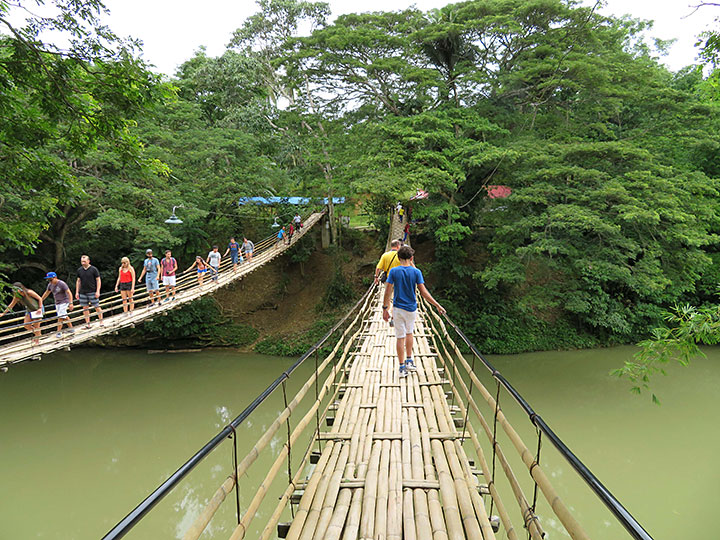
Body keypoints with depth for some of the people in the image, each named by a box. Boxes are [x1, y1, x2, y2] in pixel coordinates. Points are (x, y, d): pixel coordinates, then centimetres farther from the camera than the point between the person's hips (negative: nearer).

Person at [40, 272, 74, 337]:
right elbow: (46, 293, 20)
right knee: (64, 316, 14)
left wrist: (71, 303, -30)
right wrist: (41, 300, 24)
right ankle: (71, 328, 24)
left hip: (64, 302, -8)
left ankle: (59, 332, -7)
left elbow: (69, 293, -22)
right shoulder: (50, 284, 4)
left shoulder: (61, 284, -19)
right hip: (57, 303, 8)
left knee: (60, 317, -12)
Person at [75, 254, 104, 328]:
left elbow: (98, 280, -4)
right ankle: (87, 323, 12)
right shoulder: (79, 270, 8)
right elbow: (78, 281, 14)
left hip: (92, 292, -4)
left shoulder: (94, 269, -5)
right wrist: (77, 292, 9)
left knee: (97, 307, 0)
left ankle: (101, 321, 11)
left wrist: (98, 291, -11)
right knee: (85, 308, 5)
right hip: (82, 292, 4)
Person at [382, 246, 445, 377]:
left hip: (398, 309, -1)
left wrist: (385, 308, 0)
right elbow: (423, 292, -10)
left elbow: (388, 292, -9)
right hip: (411, 308, 2)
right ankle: (409, 361, 27)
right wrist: (438, 306, -4)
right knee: (409, 333, 24)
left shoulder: (393, 271, -8)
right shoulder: (416, 272, -7)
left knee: (400, 338, 5)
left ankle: (402, 368, 8)